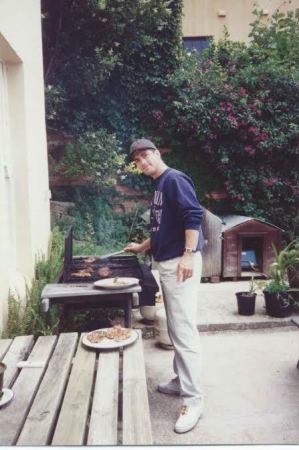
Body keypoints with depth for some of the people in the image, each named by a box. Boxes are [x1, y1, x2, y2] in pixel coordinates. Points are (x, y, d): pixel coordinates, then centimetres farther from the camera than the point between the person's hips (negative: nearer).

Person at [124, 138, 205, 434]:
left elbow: (194, 215, -21)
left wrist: (189, 255, -28)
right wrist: (143, 247, 35)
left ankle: (193, 399, -2)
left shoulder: (174, 179, -9)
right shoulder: (158, 187, 19)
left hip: (180, 263, -10)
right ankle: (181, 381, 29)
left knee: (183, 330, -9)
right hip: (165, 263, 10)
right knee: (174, 329, 16)